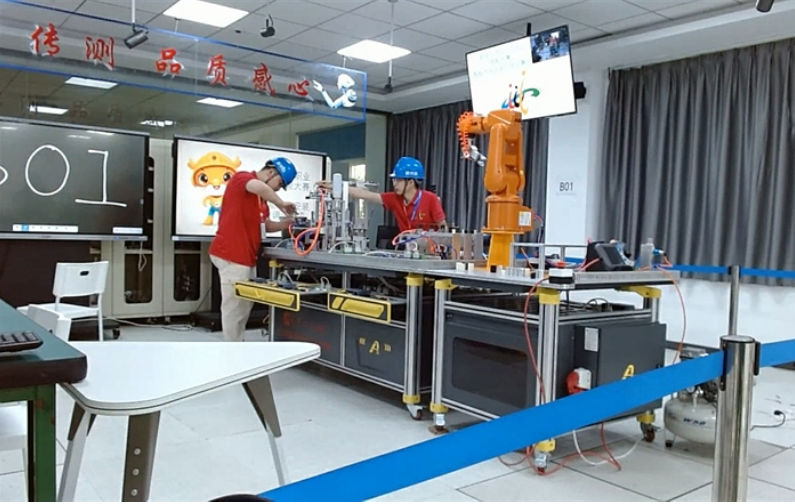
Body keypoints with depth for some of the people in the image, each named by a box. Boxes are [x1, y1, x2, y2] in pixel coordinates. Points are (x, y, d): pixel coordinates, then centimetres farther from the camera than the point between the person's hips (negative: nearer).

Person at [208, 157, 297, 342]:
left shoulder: (261, 197, 21)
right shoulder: (242, 178, -9)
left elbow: (266, 225, 21)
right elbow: (259, 187, -32)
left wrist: (288, 223, 3)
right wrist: (281, 204, -19)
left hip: (246, 256, 10)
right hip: (232, 254, -10)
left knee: (244, 305, 14)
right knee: (234, 306, -5)